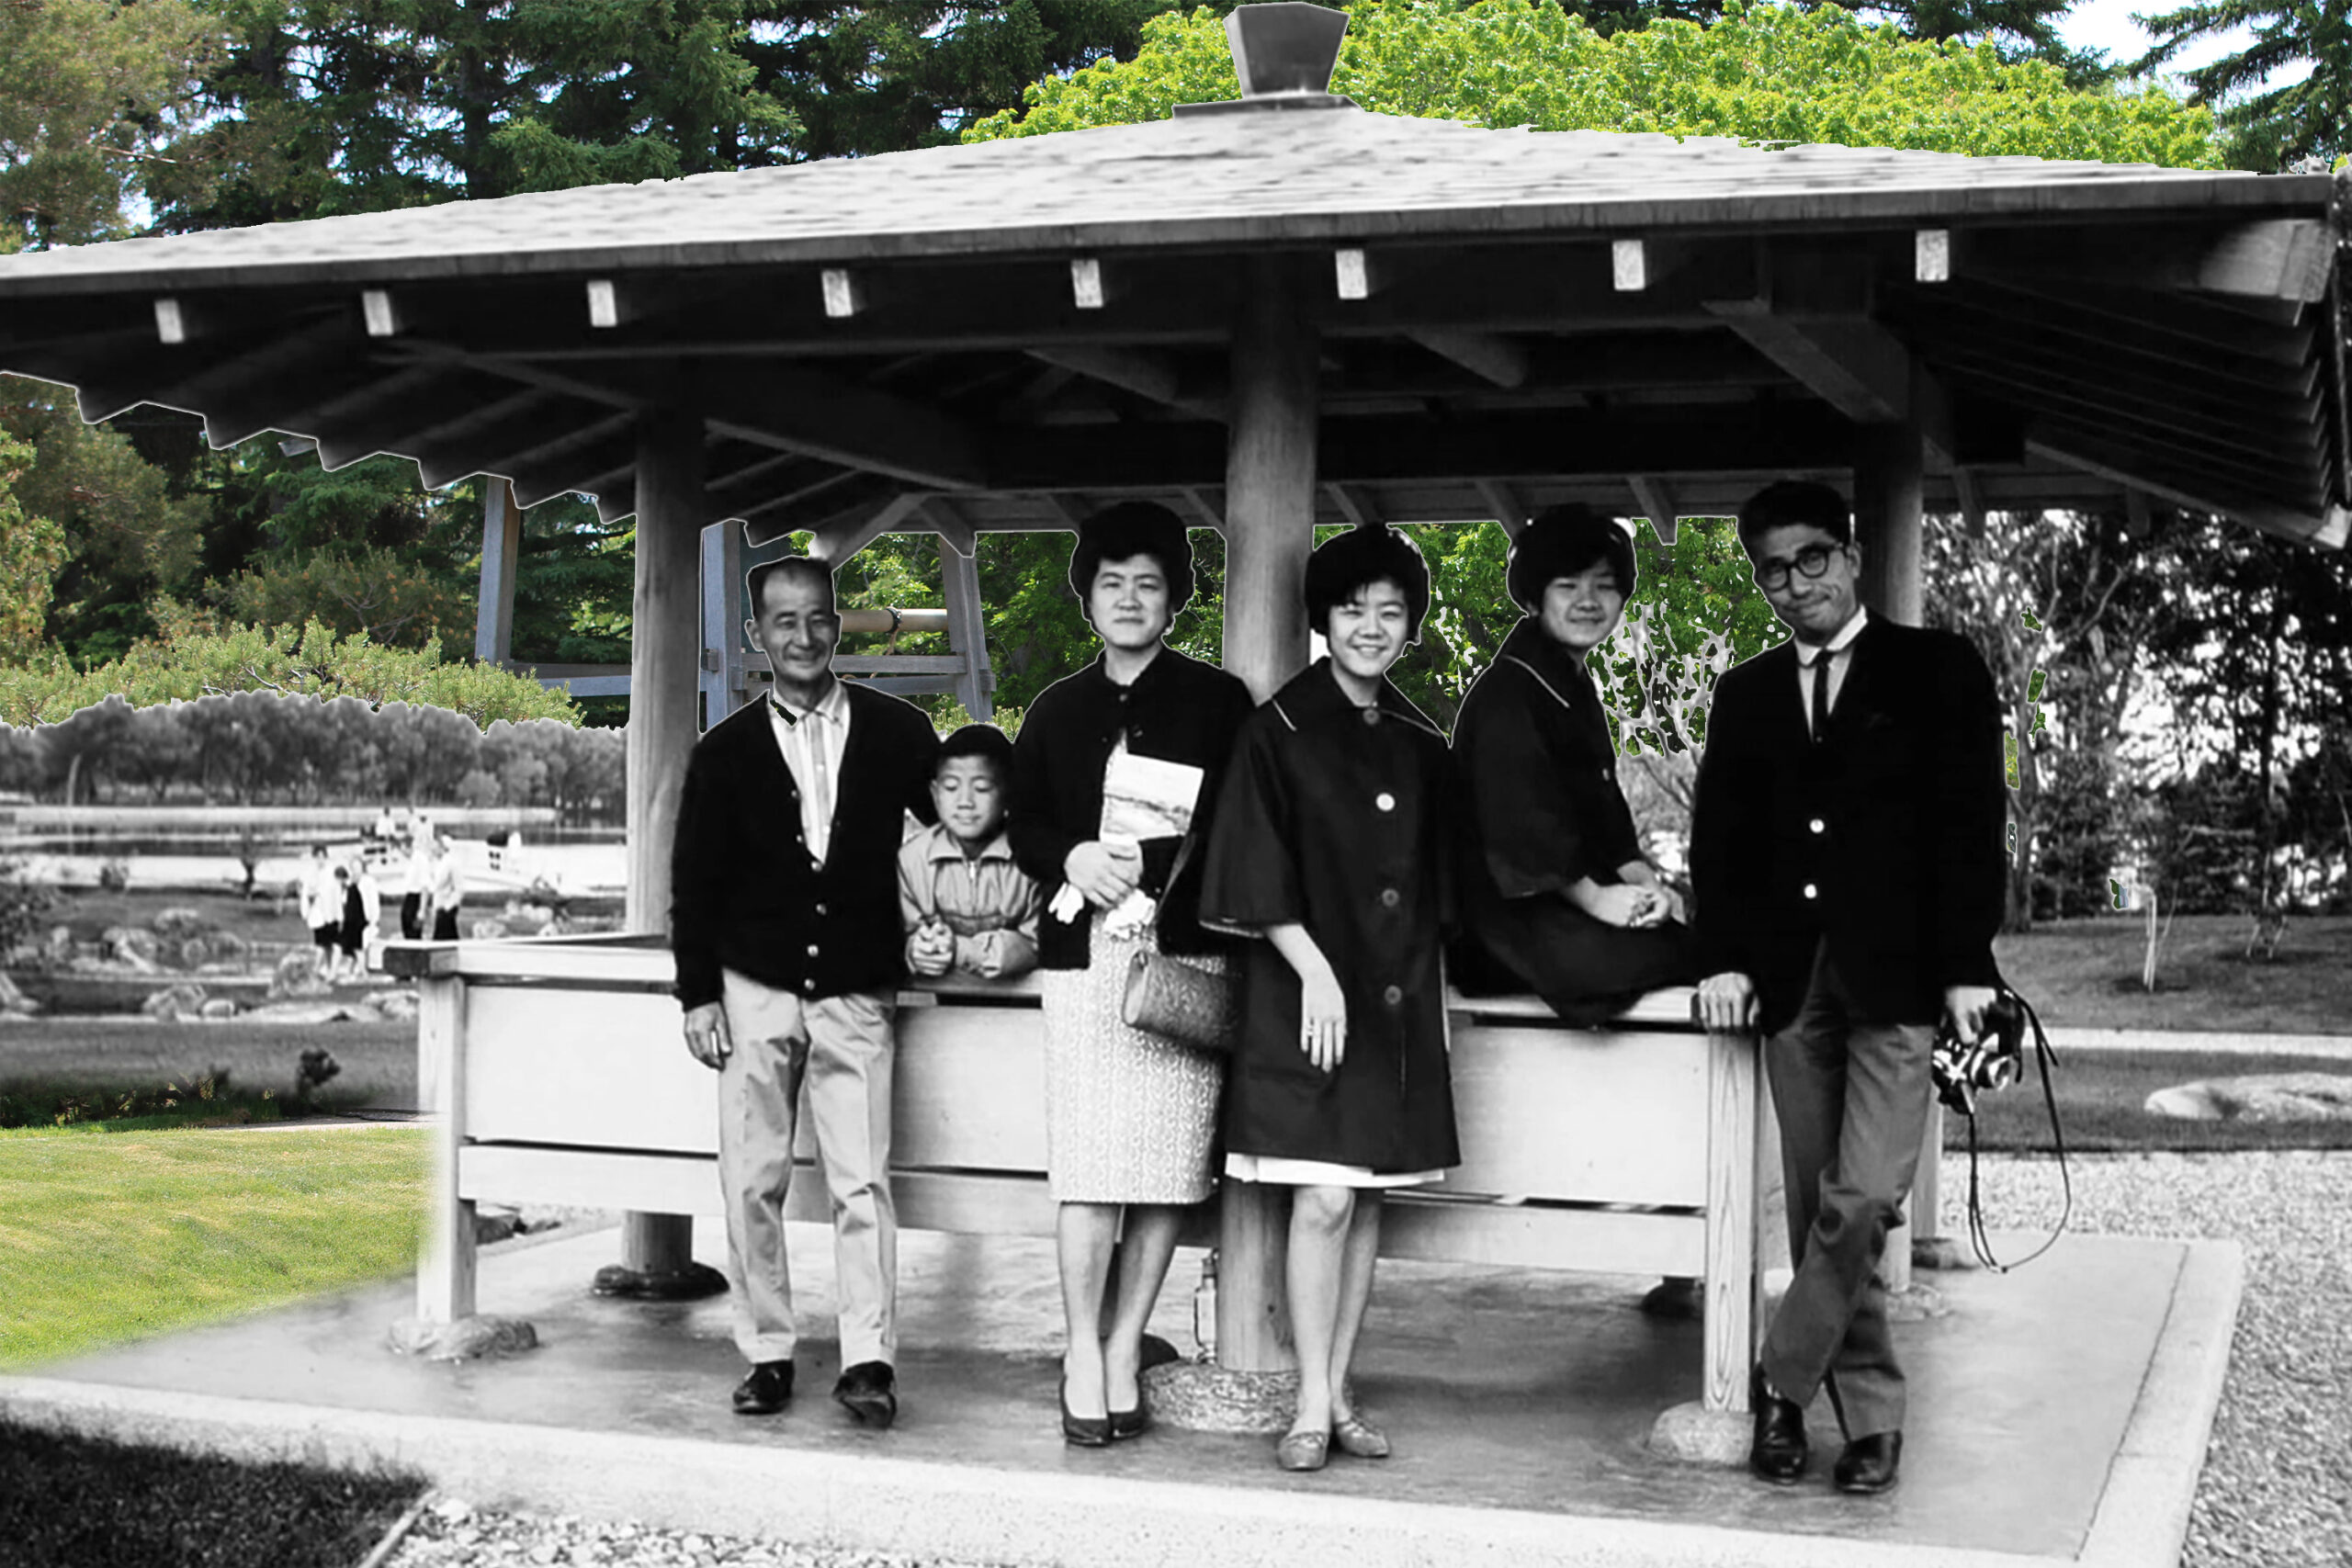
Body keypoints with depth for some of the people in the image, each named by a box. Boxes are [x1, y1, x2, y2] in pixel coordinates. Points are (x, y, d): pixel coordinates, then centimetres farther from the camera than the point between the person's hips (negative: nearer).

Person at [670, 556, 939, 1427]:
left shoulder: (896, 733, 4)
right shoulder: (726, 753, 5)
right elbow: (694, 883, 7)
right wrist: (698, 995, 1)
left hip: (856, 994, -1)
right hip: (754, 993, 1)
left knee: (863, 1183, -7)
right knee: (753, 1183, 3)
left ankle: (868, 1362, -3)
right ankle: (767, 1355, 12)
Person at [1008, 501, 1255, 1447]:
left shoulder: (1217, 702, 8)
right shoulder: (1056, 711, 16)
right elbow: (1023, 828, 15)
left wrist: (1199, 836, -13)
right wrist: (1073, 858, -5)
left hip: (1185, 950, -1)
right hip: (1083, 944, 1)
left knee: (1169, 1164, -2)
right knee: (1086, 1162, -8)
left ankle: (1123, 1350, 10)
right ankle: (1084, 1360, 0)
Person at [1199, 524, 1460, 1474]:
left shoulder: (1418, 743, 11)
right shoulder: (1280, 728, -4)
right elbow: (1258, 871, -9)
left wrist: (1426, 979, 11)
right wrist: (1316, 970, -15)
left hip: (1397, 999, 5)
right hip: (1308, 991, -5)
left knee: (1367, 1201, 7)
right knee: (1323, 1200, -8)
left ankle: (1339, 1392, 14)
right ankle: (1313, 1407, -1)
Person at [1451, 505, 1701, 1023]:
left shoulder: (1577, 688, 18)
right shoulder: (1507, 692, -12)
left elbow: (1605, 810, 15)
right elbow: (1517, 823, -18)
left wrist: (1642, 880, -1)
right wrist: (1594, 897, -17)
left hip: (1575, 908, 9)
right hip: (1516, 921, -9)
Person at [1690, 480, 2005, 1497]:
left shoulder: (1936, 670, 4)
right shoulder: (1746, 695, 15)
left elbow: (1971, 821, -2)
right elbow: (1719, 839, 11)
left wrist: (1966, 966, -9)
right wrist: (1725, 959, -3)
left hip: (1896, 978, -4)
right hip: (1792, 983, 4)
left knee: (1860, 1203, -14)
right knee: (1819, 1212, 5)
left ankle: (1781, 1383, 2)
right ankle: (1871, 1417, 14)